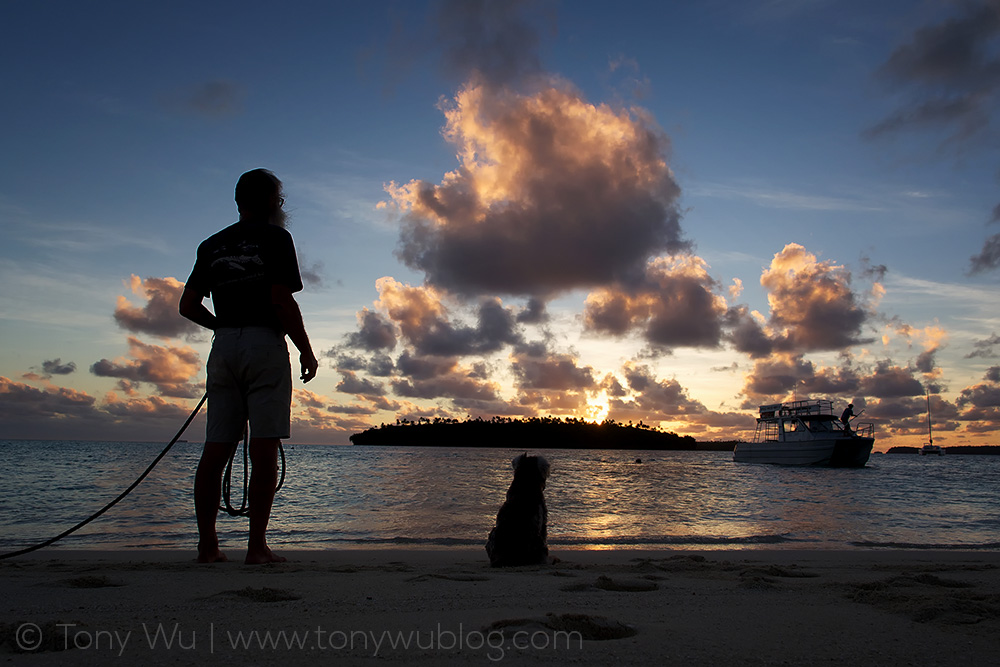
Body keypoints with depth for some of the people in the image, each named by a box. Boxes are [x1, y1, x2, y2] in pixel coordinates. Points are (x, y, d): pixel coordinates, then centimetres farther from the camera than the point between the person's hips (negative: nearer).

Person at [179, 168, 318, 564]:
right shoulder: (275, 237, -1)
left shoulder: (212, 245, 16)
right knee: (264, 451, -5)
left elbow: (188, 305, 15)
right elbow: (282, 301, -11)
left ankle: (207, 544, 7)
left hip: (224, 346, 6)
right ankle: (257, 546, -6)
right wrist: (306, 350, -3)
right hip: (265, 344, -6)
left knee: (215, 450, 5)